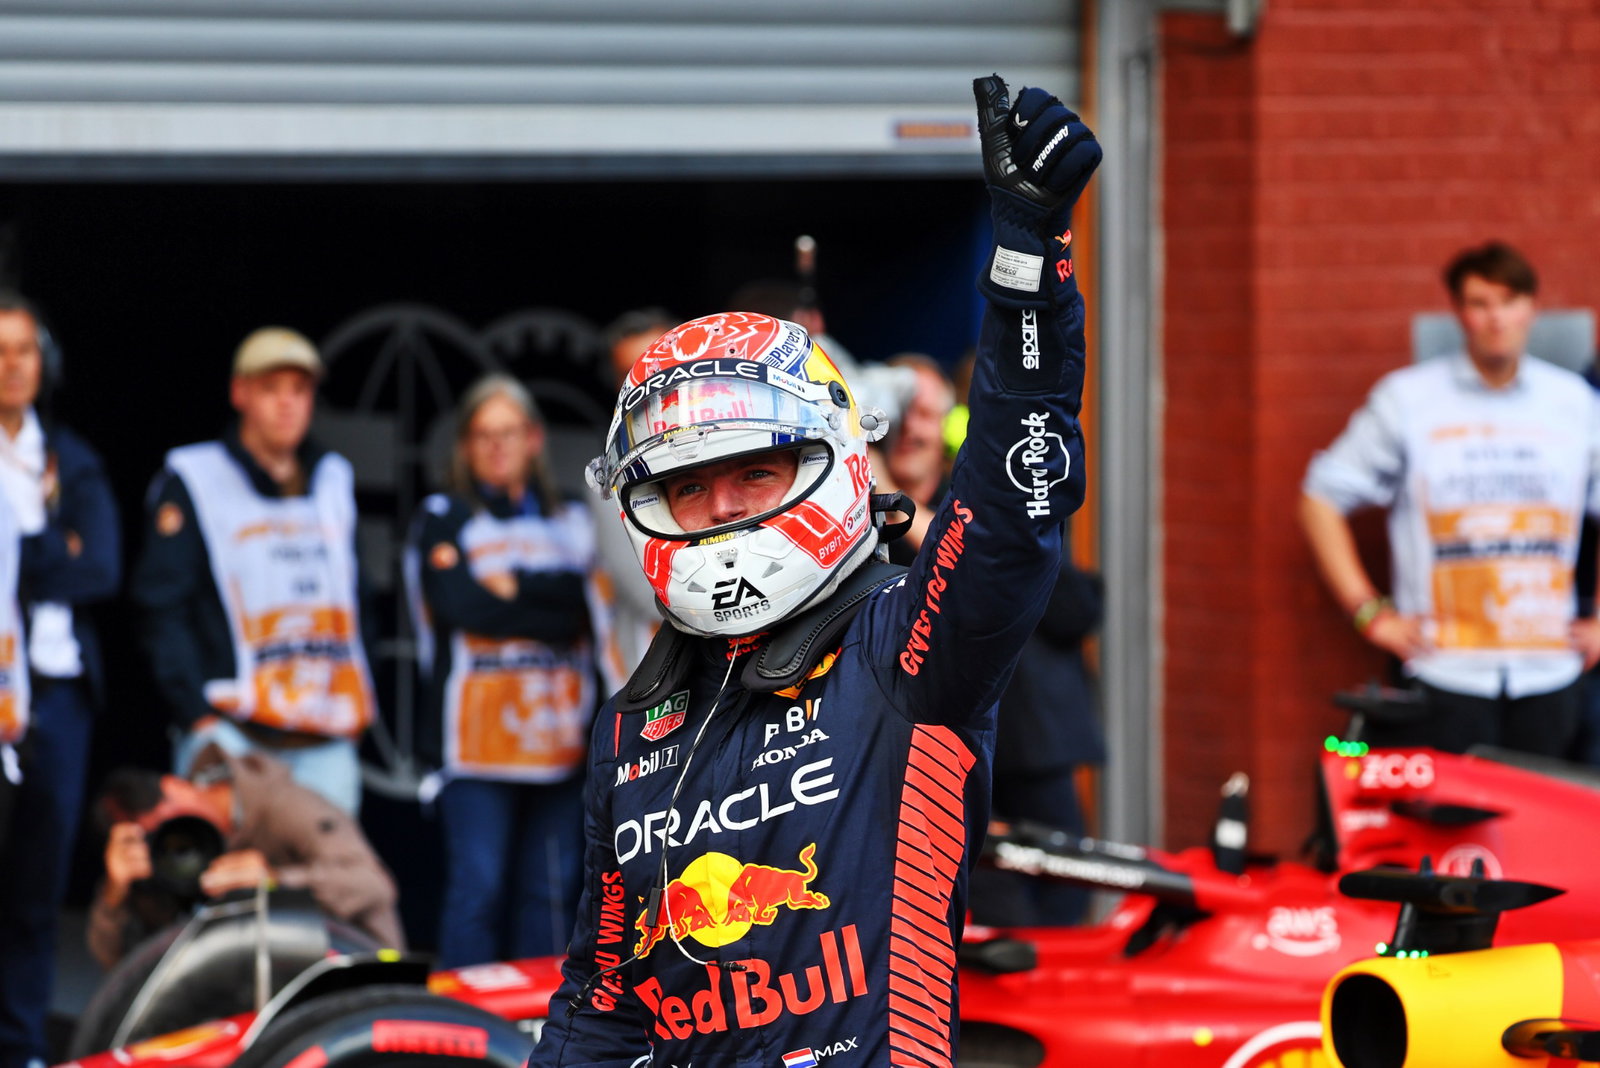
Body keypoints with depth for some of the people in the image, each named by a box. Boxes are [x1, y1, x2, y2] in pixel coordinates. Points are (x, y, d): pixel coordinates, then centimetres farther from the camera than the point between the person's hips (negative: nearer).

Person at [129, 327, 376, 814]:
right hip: (235, 734, -5)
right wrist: (197, 715, -12)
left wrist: (356, 705, 13)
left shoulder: (334, 479, 18)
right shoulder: (192, 480, 1)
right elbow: (161, 608, -4)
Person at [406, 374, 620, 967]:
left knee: (554, 891, 4)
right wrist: (546, 602, -5)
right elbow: (459, 605, -8)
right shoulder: (442, 518, 8)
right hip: (477, 735, -4)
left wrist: (511, 586, -8)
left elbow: (586, 608, 1)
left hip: (560, 735, 4)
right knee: (478, 889, -9)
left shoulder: (570, 521, 17)